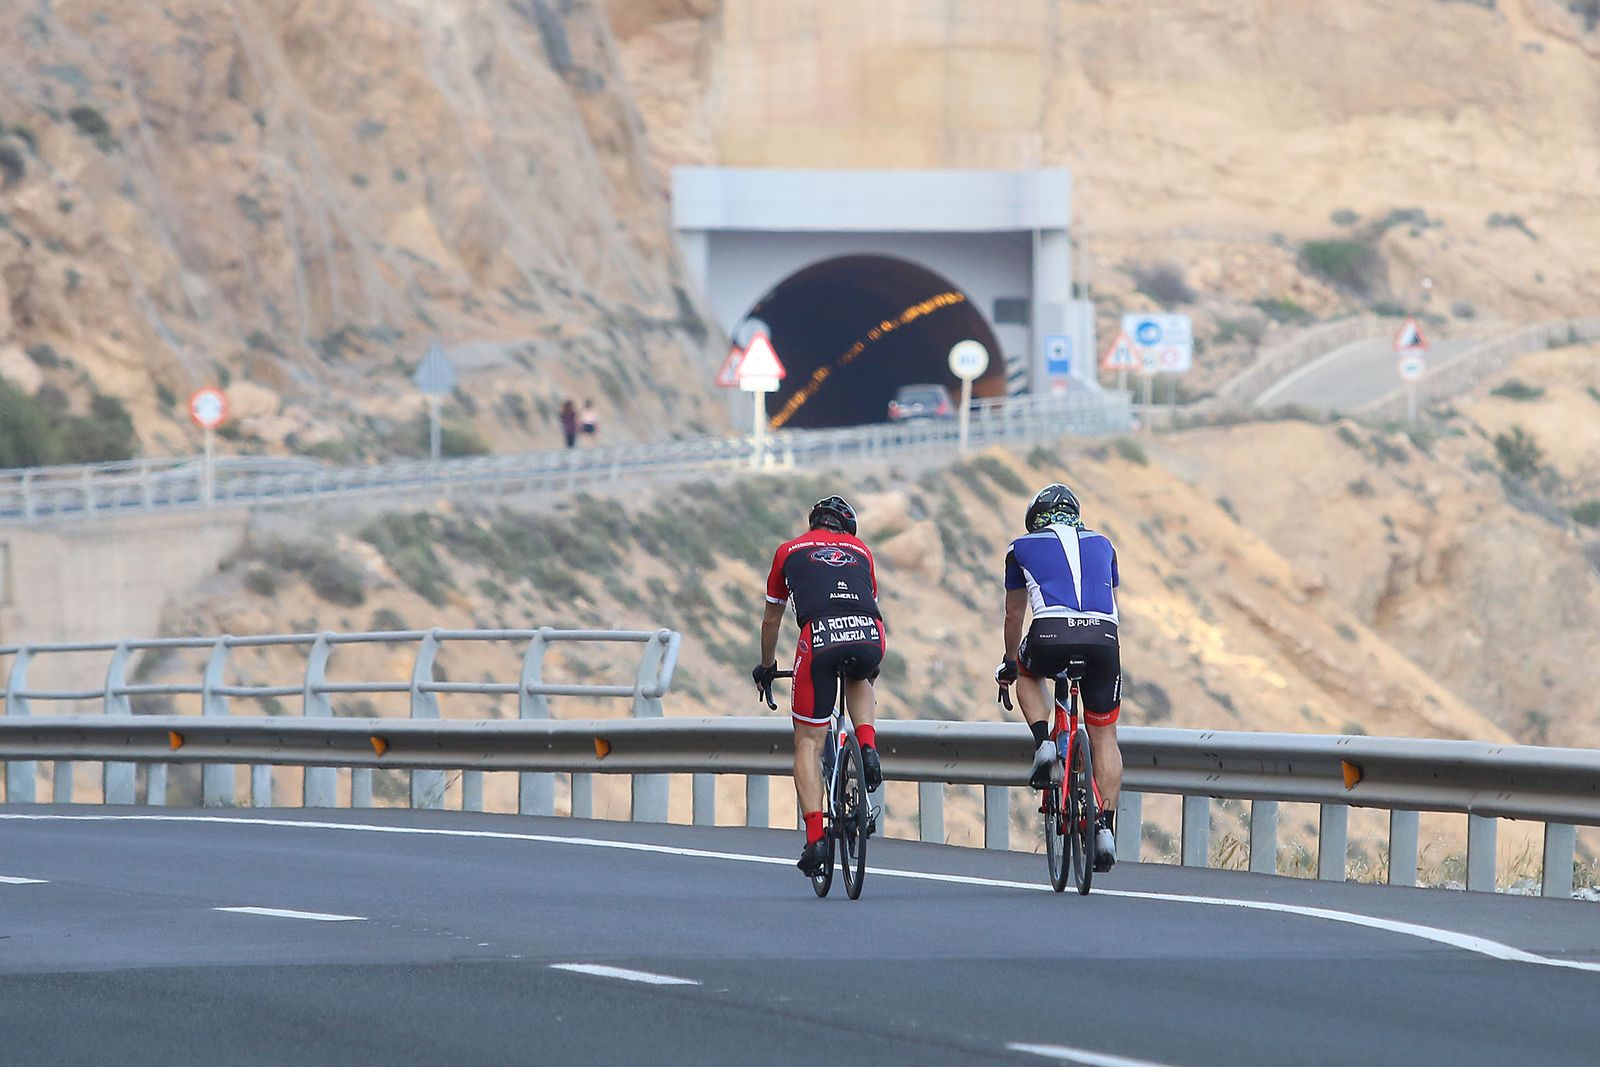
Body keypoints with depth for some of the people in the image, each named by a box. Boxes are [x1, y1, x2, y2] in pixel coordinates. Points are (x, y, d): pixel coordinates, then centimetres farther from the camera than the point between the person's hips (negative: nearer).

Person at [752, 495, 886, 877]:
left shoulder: (790, 551, 28)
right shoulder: (860, 550, 32)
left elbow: (770, 621, 37)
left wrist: (766, 668, 54)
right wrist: (870, 665, 59)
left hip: (820, 636, -2)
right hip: (869, 636, 2)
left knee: (808, 743, 9)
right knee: (859, 679, 39)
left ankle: (815, 837, -4)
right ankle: (868, 747, 13)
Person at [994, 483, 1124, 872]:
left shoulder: (1023, 547, 23)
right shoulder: (1101, 544, 28)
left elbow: (1014, 614, 32)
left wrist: (1009, 661, 47)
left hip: (1051, 635, -2)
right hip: (1103, 636, 2)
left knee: (1029, 675, 35)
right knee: (1104, 737, 12)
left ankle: (1043, 743, 11)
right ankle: (1106, 829, 0)